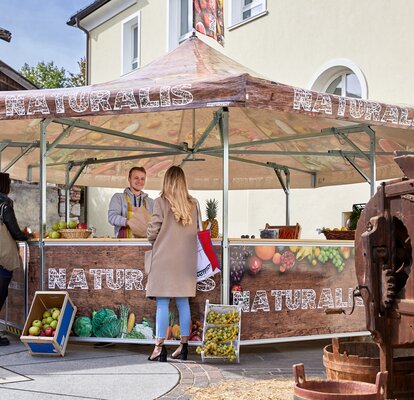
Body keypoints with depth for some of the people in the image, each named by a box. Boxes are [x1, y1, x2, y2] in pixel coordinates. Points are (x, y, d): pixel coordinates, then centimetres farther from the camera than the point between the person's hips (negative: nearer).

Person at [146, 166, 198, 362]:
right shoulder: (193, 204, 4)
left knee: (162, 303, -1)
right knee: (183, 302, 10)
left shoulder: (161, 202, -7)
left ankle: (160, 346, 0)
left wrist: (154, 241, 14)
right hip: (186, 259, 4)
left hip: (165, 258, -4)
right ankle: (184, 345, 15)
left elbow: (152, 232, -7)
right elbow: (196, 231, 10)